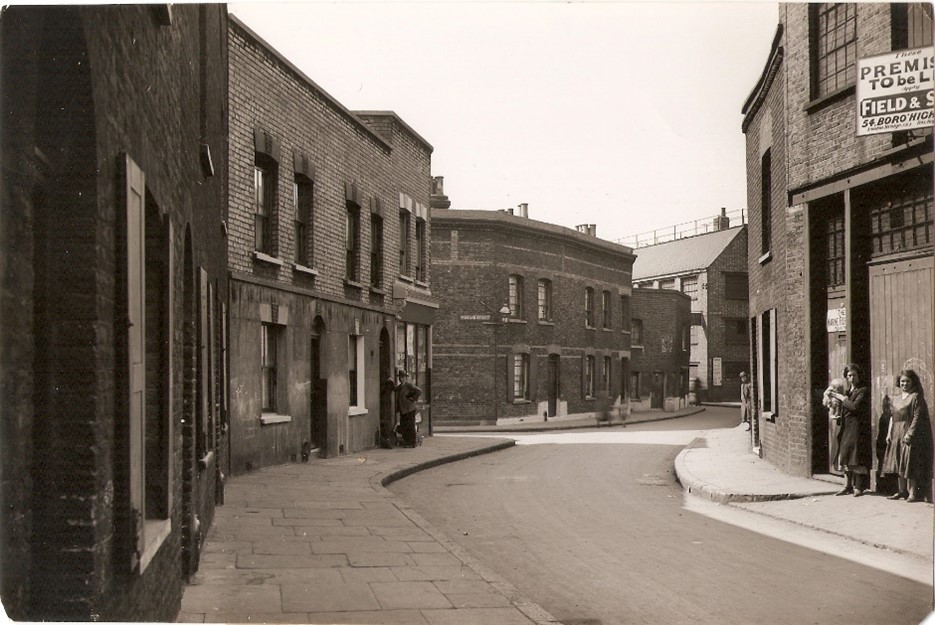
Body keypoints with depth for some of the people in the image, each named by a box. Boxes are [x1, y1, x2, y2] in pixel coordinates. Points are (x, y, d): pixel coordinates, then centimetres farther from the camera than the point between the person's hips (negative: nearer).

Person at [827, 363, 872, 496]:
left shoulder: (864, 390, -7)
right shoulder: (849, 390, 16)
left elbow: (855, 406, -20)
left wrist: (840, 397, -11)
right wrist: (836, 400, 2)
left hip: (858, 427, -8)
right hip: (847, 428, 8)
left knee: (857, 458, -7)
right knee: (846, 458, 9)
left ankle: (859, 487, -2)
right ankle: (848, 486, 15)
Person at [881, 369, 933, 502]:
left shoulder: (916, 397, -5)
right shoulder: (895, 399, 16)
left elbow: (917, 417, -12)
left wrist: (910, 433, -19)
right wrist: (889, 433, 9)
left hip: (909, 435, -7)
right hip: (896, 436, 7)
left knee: (910, 464, -7)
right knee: (898, 464, 9)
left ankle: (913, 492, -3)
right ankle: (902, 491, 16)